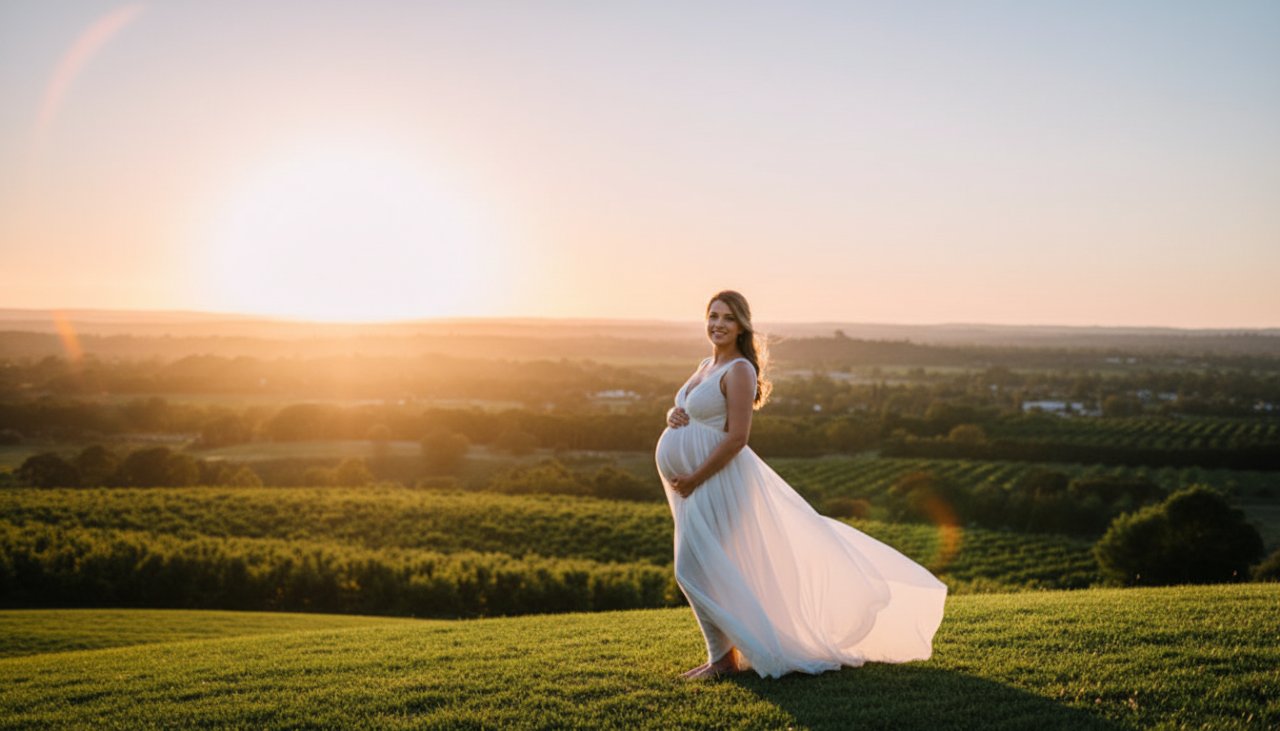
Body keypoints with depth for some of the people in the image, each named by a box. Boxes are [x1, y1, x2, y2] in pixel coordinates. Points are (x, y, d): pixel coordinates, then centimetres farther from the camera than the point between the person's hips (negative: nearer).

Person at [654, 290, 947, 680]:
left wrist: (694, 479, -19)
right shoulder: (706, 366, 13)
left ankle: (723, 657, 4)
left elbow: (736, 437, -21)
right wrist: (673, 414, -6)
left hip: (717, 479, -9)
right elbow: (682, 409, 19)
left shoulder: (739, 370, -14)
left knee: (695, 568, -9)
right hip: (692, 482, 9)